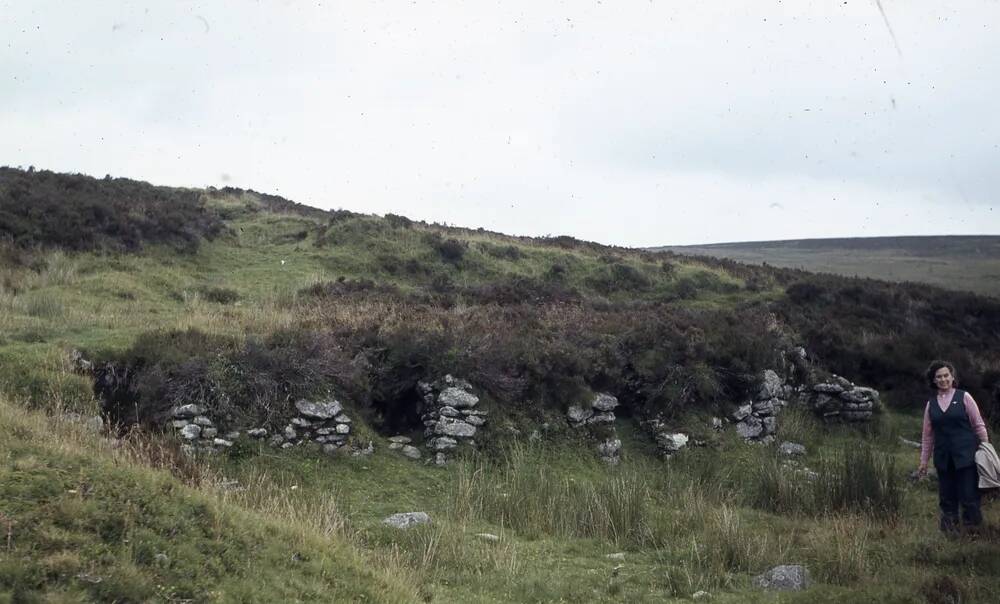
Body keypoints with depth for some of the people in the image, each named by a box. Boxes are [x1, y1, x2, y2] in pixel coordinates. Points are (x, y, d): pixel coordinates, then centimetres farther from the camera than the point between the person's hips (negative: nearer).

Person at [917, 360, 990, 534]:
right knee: (947, 498, 5)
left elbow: (979, 425, 4)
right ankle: (950, 529, 13)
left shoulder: (964, 397, 3)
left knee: (969, 496, -6)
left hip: (966, 456, -3)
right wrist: (924, 461, 14)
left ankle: (973, 531, 5)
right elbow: (927, 435, 14)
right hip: (943, 459, 3)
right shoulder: (931, 404, 10)